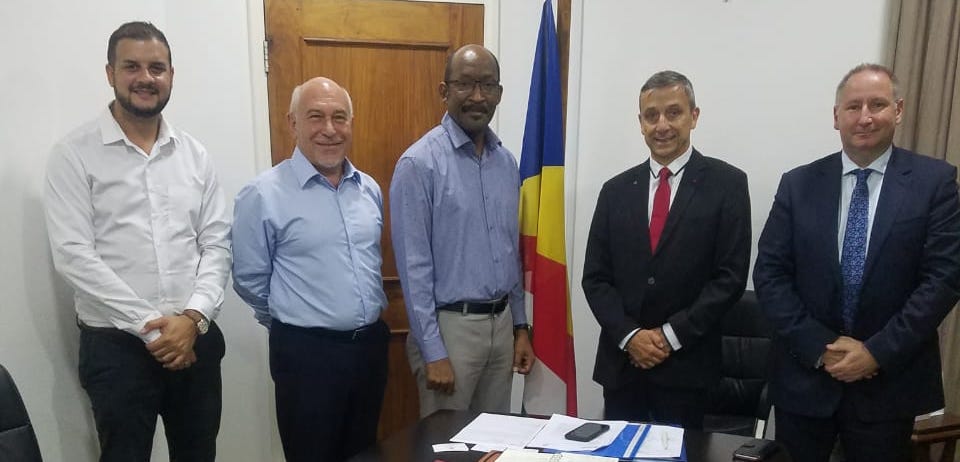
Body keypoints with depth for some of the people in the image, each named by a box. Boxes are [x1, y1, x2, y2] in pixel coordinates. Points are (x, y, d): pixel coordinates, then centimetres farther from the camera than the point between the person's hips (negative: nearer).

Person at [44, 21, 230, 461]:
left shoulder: (194, 154, 7)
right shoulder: (74, 154, -3)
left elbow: (217, 243, 3)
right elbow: (73, 255, -11)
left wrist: (193, 318, -11)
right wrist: (150, 327, -14)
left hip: (195, 337, 4)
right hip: (116, 344, -3)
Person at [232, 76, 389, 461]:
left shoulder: (370, 189, 6)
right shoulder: (264, 195, -13)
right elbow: (249, 280, -6)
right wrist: (293, 320, 4)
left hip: (371, 344, 6)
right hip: (307, 353, -5)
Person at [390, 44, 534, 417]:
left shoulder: (507, 162, 6)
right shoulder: (419, 163, -13)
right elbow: (413, 264, -15)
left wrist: (520, 326, 12)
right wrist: (433, 352, -15)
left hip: (501, 322, 6)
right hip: (450, 324, -6)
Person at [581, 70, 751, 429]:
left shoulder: (727, 184, -2)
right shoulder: (616, 190, 7)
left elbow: (731, 276, -7)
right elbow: (595, 277, 4)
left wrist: (672, 334, -12)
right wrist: (628, 335, -9)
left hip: (686, 366, -3)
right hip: (620, 363, 3)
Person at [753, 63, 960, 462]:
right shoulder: (798, 184, 1)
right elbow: (769, 274, -3)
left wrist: (878, 352, -14)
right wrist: (819, 347, -12)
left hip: (889, 380, -1)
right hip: (805, 376, 1)